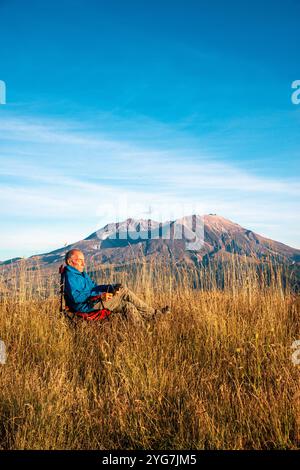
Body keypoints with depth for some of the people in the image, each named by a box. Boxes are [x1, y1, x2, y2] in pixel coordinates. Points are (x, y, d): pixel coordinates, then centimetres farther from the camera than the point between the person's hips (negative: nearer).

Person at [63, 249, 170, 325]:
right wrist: (100, 295, -27)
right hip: (86, 306, -10)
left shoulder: (82, 274, 21)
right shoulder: (70, 276, -12)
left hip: (94, 299, 10)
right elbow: (76, 297, -24)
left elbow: (94, 287, 25)